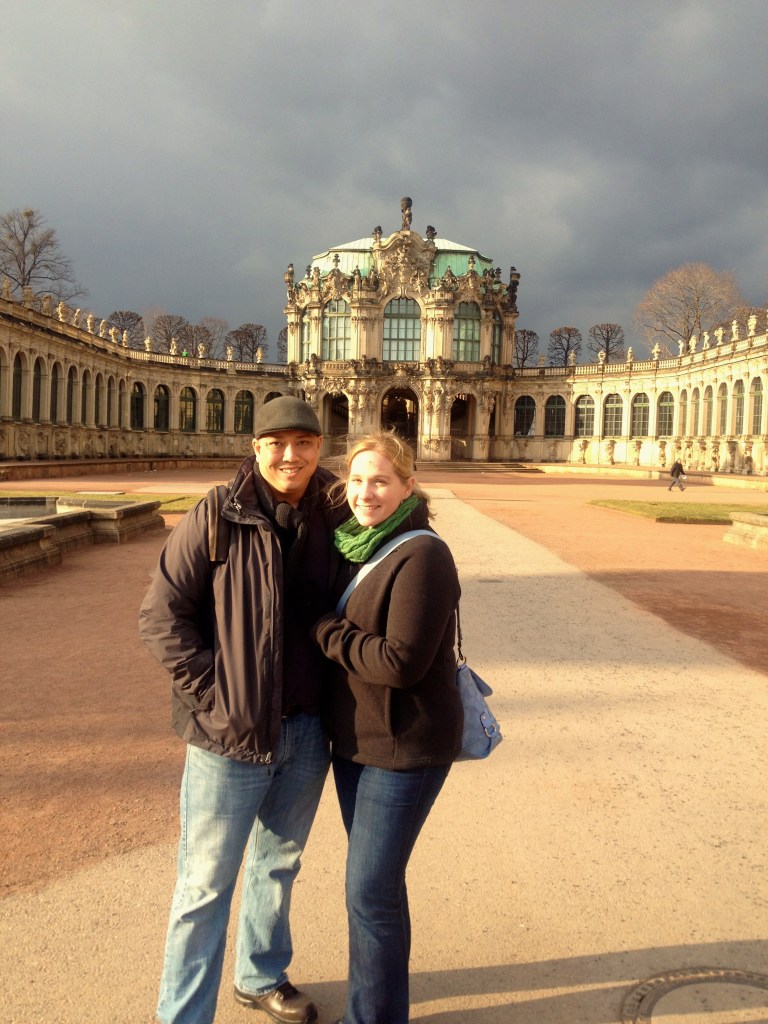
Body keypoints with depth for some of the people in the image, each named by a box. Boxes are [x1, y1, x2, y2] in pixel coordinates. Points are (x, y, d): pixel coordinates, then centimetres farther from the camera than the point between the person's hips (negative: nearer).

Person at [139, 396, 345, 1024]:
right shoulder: (216, 519, -12)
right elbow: (161, 615, -11)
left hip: (307, 734, 5)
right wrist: (213, 689, -15)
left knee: (279, 864, 23)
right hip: (231, 735, -4)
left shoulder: (332, 523, -1)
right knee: (206, 884, 7)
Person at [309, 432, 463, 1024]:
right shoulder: (357, 550, 5)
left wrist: (325, 631, -16)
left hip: (405, 747, -8)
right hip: (356, 739, 8)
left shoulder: (421, 556, -21)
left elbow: (401, 662, -26)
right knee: (376, 878, 22)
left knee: (371, 890, 3)